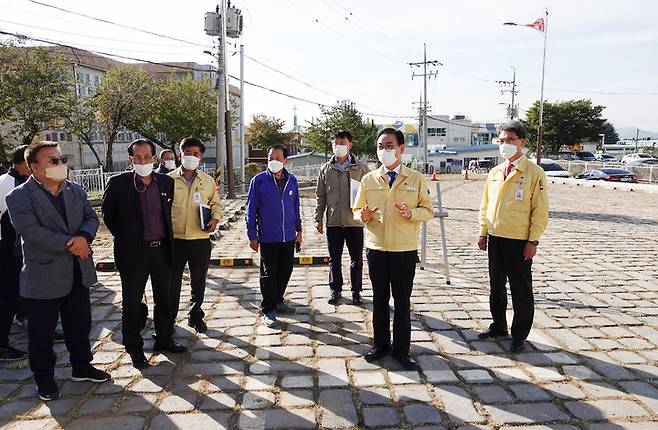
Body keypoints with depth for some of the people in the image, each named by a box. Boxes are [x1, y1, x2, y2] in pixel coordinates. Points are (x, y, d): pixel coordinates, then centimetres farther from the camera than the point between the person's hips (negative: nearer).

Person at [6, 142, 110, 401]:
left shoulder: (76, 191, 7)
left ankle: (82, 367, 36)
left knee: (80, 326, 18)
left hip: (78, 274, 5)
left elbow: (91, 217, 5)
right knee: (41, 334, 11)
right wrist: (69, 243, -21)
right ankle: (44, 379, 29)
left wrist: (84, 236, -16)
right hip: (43, 278, -5)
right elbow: (32, 231, -21)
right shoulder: (19, 197, -10)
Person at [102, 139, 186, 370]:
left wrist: (167, 236, 11)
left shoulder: (166, 182, 2)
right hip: (133, 251, -3)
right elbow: (107, 213, 3)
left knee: (164, 299, 15)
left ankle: (164, 339, 32)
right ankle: (134, 348, 22)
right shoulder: (118, 183, -7)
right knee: (132, 302, 7)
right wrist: (122, 236, 3)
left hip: (162, 249, 4)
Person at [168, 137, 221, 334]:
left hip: (200, 238, 2)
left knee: (199, 282, 13)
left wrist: (215, 219, -5)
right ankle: (169, 318, 23)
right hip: (175, 239, -2)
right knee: (172, 281, 7)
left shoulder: (208, 181, 6)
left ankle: (195, 316, 29)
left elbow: (215, 204, 15)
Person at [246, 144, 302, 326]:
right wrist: (252, 236, -6)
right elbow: (251, 210, -5)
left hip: (288, 236, 4)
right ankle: (268, 309, 16)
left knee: (285, 271, 13)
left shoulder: (291, 180, 3)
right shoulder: (259, 180, -8)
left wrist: (298, 229, 15)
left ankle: (278, 301, 32)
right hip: (268, 238, -4)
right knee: (269, 274, 4)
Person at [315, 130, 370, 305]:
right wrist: (318, 218, 5)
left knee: (356, 259, 8)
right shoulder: (326, 169, 6)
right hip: (333, 221, 2)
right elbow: (320, 196, 9)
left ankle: (356, 291, 22)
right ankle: (335, 289, 26)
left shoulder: (361, 168, 0)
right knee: (334, 259, 11)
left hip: (355, 221, -1)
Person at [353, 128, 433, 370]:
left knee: (402, 300, 6)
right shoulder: (368, 180, 4)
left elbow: (428, 211, 1)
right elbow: (356, 211, 9)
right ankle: (380, 344, 28)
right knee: (379, 299, 13)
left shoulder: (416, 179, 0)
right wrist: (363, 215, -15)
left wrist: (412, 212, -20)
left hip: (405, 250, -2)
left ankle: (401, 349, 20)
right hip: (376, 249, 2)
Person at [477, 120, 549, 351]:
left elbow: (540, 209, -9)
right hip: (495, 238, 6)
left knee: (521, 290, 4)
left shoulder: (534, 172, -7)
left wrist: (533, 240, -12)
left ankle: (519, 335, 18)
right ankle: (498, 326, 32)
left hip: (519, 241, -6)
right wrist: (483, 233, 10)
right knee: (496, 287, 16)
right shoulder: (494, 172, 9)